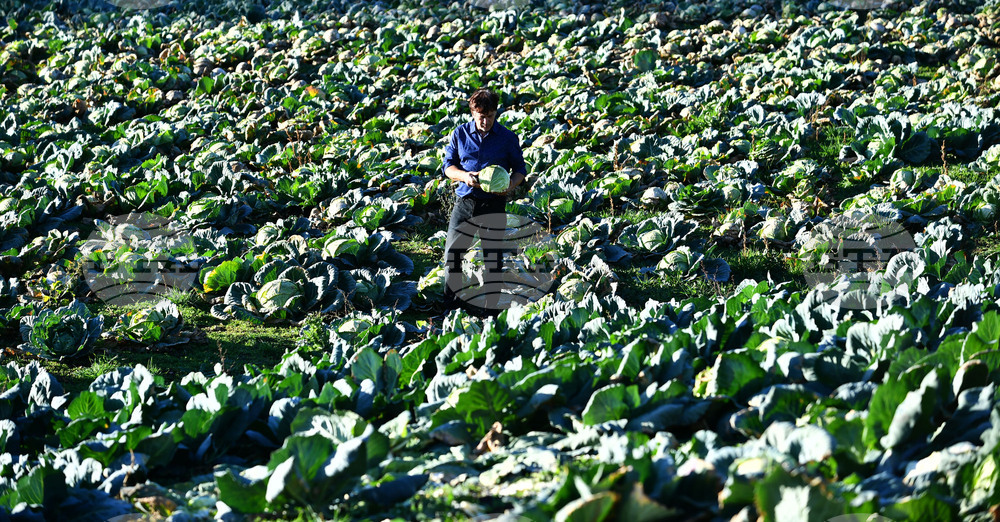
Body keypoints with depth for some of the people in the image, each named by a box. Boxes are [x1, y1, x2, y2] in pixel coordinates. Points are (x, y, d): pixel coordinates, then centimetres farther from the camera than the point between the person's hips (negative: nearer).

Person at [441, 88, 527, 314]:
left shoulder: (508, 138, 1)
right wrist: (465, 176, -13)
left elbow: (520, 169, 8)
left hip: (493, 204, -1)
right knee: (452, 253, 2)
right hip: (464, 202, 1)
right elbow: (448, 165, 8)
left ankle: (489, 307, 15)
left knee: (493, 258, 4)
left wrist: (510, 186, -14)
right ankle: (451, 303, 17)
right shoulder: (460, 134, 4)